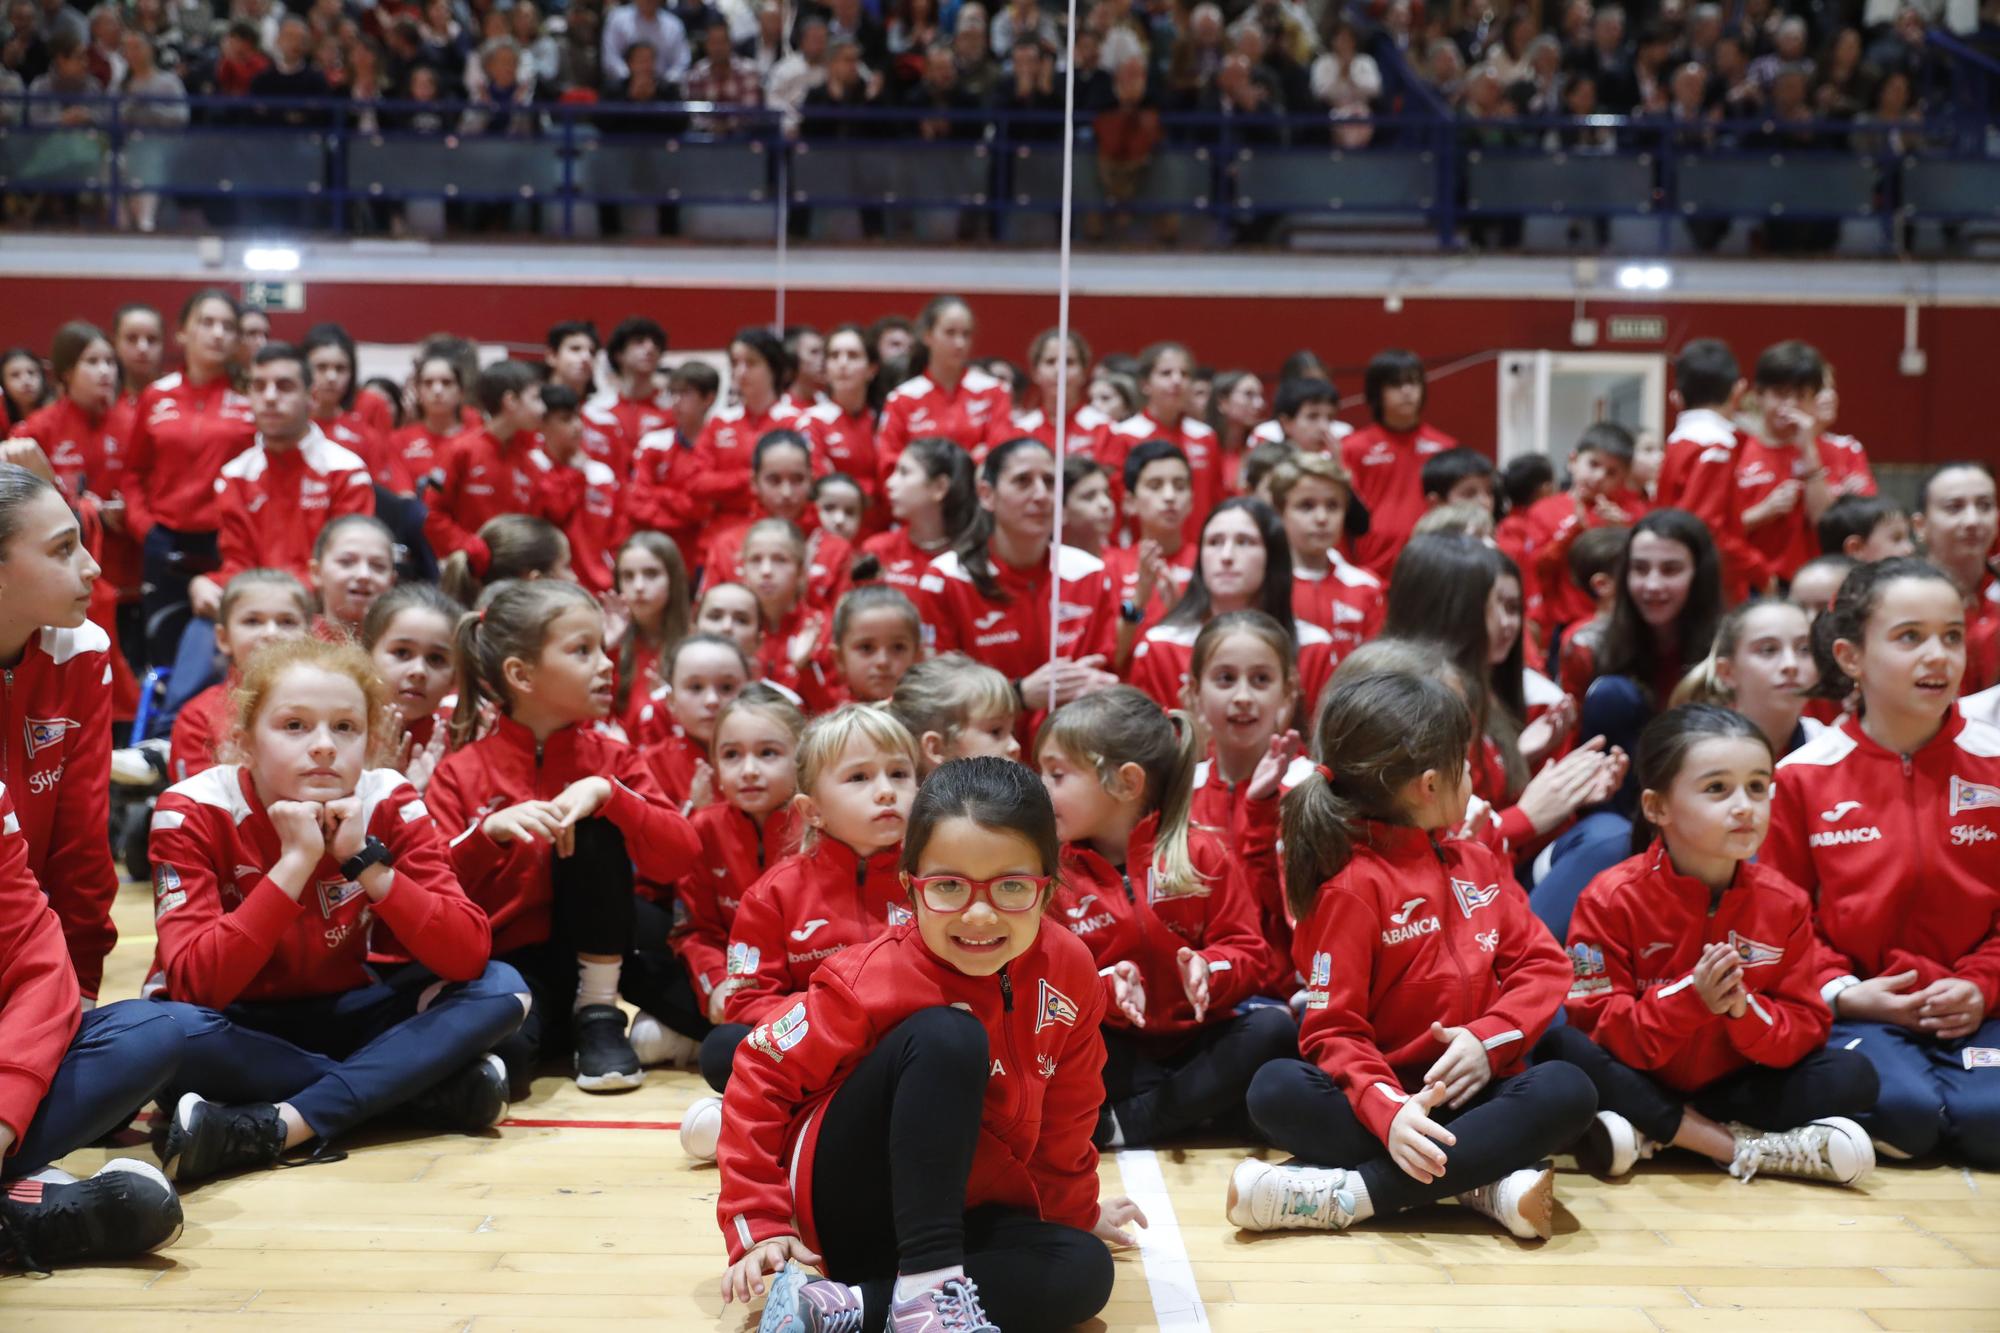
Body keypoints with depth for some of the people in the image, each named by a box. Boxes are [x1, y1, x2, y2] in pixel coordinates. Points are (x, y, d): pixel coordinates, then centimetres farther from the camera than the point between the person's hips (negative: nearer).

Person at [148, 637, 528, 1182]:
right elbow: (194, 984, -29)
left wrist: (365, 860, -29)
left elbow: (469, 956, -20)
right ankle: (421, 1081, -22)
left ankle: (279, 1126, -29)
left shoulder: (390, 805, -11)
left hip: (341, 1015, 3)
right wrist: (294, 863, -35)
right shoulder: (193, 813, -17)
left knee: (500, 988, -19)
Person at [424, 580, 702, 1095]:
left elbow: (679, 855, -10)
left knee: (596, 825, -22)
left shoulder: (611, 760, 4)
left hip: (585, 955, 5)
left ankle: (599, 1016, -14)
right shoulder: (462, 773, -2)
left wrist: (607, 793, -26)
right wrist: (489, 831, -27)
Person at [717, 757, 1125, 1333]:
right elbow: (762, 1076, -10)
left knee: (1085, 1269, -24)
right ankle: (928, 1285, -32)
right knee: (946, 1035, -29)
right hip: (843, 1212, -5)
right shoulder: (875, 980, -19)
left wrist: (1074, 1209, 22)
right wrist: (759, 1224, -15)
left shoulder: (1068, 969, -7)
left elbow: (1064, 1110, 10)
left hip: (960, 1214, 6)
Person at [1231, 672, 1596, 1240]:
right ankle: (1483, 1184, -35)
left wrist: (1489, 1040, -13)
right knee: (1276, 1091, -31)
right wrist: (1389, 1112, -32)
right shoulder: (1352, 887, -6)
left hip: (1476, 1094, 4)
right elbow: (1333, 1031, -12)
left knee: (1567, 1089, -28)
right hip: (1386, 1093, -4)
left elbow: (1543, 964, 8)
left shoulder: (1480, 865, 15)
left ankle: (1352, 1194, -34)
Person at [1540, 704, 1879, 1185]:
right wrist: (1689, 998, -30)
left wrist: (1745, 1011, -25)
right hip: (1639, 1081, -3)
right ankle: (1746, 1148, -26)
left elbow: (1806, 1028, -3)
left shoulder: (1784, 902, -2)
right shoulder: (1613, 900, -12)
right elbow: (1601, 1032, -15)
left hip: (1733, 1085, 3)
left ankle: (1649, 1136, -23)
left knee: (1854, 1075, -16)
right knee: (1559, 1048, -31)